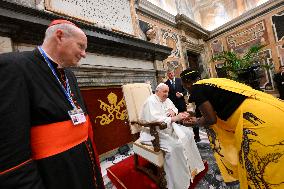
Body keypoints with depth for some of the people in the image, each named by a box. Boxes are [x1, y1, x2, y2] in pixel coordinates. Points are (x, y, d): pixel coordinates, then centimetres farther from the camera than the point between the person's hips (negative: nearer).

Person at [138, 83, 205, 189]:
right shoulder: (151, 101, -18)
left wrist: (172, 111, -5)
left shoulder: (166, 99, 11)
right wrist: (174, 118, -35)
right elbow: (153, 119, -31)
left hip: (168, 128, 10)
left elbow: (174, 108, 21)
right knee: (175, 146, -27)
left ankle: (190, 166, 18)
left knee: (188, 133, 3)